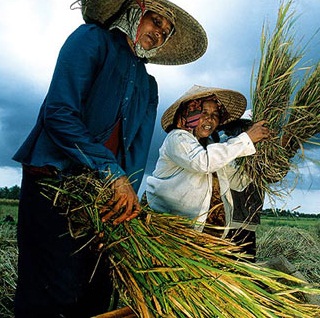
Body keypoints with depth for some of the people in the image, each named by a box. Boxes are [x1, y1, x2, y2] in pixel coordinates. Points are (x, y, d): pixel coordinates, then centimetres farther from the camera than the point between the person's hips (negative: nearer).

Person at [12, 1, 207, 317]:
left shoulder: (148, 86, 19)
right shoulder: (92, 39, -1)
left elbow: (137, 148, 9)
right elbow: (59, 113, -15)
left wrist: (129, 193, -11)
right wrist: (114, 174, -19)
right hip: (52, 181, -6)